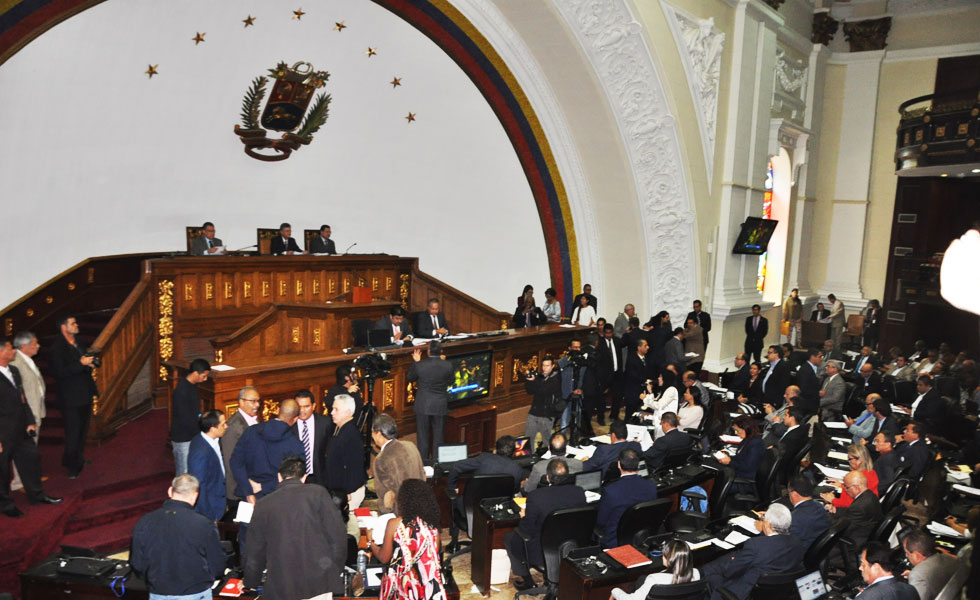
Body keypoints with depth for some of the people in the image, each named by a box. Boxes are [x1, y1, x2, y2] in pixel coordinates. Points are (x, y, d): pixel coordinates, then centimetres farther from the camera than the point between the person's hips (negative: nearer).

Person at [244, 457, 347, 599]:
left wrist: (250, 583, 32)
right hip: (319, 582, -2)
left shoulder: (263, 505, 7)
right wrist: (336, 572, 11)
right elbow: (337, 535, -3)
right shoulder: (318, 493, 0)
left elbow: (255, 552, 15)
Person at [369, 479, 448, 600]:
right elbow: (433, 557, 8)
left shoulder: (394, 524, -12)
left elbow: (384, 558, -1)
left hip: (404, 584, -3)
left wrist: (371, 541, 16)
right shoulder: (432, 526, -3)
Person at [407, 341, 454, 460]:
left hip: (423, 405, 0)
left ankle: (423, 462, 18)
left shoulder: (420, 365, -14)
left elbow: (410, 378, 4)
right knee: (438, 436, 13)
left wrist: (415, 362, 13)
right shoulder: (448, 366, -12)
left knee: (423, 436, 11)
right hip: (440, 405, 1)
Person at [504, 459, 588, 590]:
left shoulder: (535, 496, -26)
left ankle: (527, 581, 30)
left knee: (509, 537, 20)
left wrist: (523, 517, 5)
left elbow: (527, 532, -17)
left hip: (541, 554, -5)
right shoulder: (579, 492, -15)